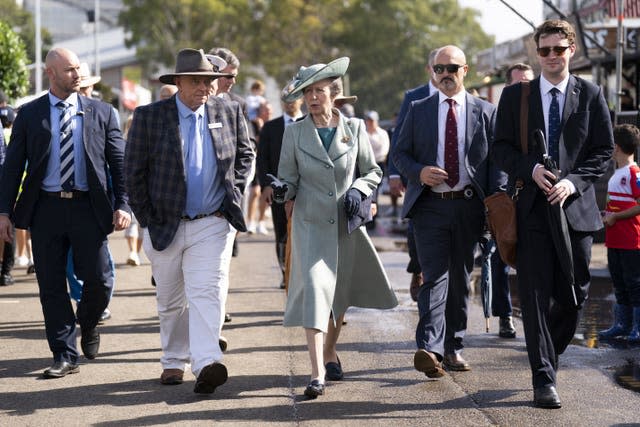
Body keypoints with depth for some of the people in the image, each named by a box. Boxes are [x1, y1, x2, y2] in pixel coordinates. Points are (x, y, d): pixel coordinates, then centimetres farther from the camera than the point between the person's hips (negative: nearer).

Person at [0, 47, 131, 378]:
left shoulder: (100, 112, 7)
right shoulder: (29, 115, 6)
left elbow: (119, 162, 7)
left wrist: (123, 205, -4)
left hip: (88, 207, 0)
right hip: (46, 208, 0)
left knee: (98, 281, -4)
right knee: (51, 286, 2)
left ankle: (88, 323, 29)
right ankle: (65, 354, 12)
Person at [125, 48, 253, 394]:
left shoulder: (229, 113, 2)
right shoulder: (149, 116, -5)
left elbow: (245, 155, 18)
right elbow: (133, 171, -2)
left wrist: (233, 193, 6)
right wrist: (147, 220, -3)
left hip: (212, 224, 0)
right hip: (165, 225, 0)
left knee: (207, 293, -15)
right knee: (170, 302, 13)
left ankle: (207, 364, -25)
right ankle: (174, 362, 28)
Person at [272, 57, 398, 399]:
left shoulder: (354, 128, 2)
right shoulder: (294, 133, 0)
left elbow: (373, 172, 10)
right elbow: (289, 179, 1)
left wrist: (357, 190, -9)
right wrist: (282, 190, -21)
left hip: (347, 226, 2)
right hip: (311, 225, -2)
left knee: (340, 295, 14)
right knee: (314, 290, -15)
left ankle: (330, 353, 39)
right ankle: (317, 374, -19)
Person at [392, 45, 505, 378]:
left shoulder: (485, 112, 8)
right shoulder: (418, 110, 9)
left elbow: (496, 161, 6)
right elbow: (399, 153, 10)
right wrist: (419, 172, -11)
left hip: (468, 205, 1)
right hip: (430, 205, -1)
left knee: (460, 278, 9)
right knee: (435, 276, -13)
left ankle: (453, 348, 20)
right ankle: (429, 349, -23)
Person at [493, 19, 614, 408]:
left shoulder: (591, 96, 6)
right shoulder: (515, 96, 7)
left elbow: (604, 151, 5)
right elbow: (501, 148, 6)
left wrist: (573, 181, -11)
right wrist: (531, 169, -13)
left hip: (576, 206, 1)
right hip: (532, 208, -1)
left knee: (574, 295, 7)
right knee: (536, 296, -4)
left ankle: (549, 355, 32)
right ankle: (544, 379, 0)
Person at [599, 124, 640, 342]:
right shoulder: (617, 174, 16)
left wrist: (615, 217, -16)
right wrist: (607, 214, 11)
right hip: (614, 241, 9)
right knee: (619, 284, 14)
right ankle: (622, 324, 21)